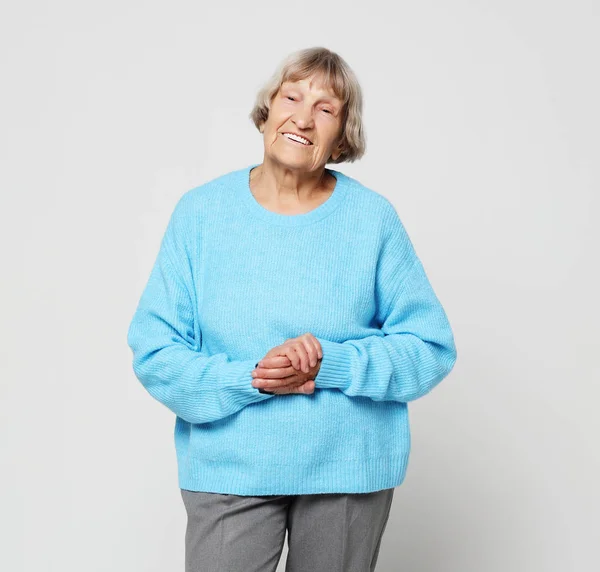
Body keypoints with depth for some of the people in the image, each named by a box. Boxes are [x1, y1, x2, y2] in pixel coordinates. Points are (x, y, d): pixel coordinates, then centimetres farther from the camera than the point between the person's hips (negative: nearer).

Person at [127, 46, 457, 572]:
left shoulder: (373, 218, -4)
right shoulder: (201, 212, -3)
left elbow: (431, 347, -4)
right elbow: (154, 353, -5)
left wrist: (329, 364, -18)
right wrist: (251, 379, -20)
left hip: (351, 467, 1)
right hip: (229, 467, 0)